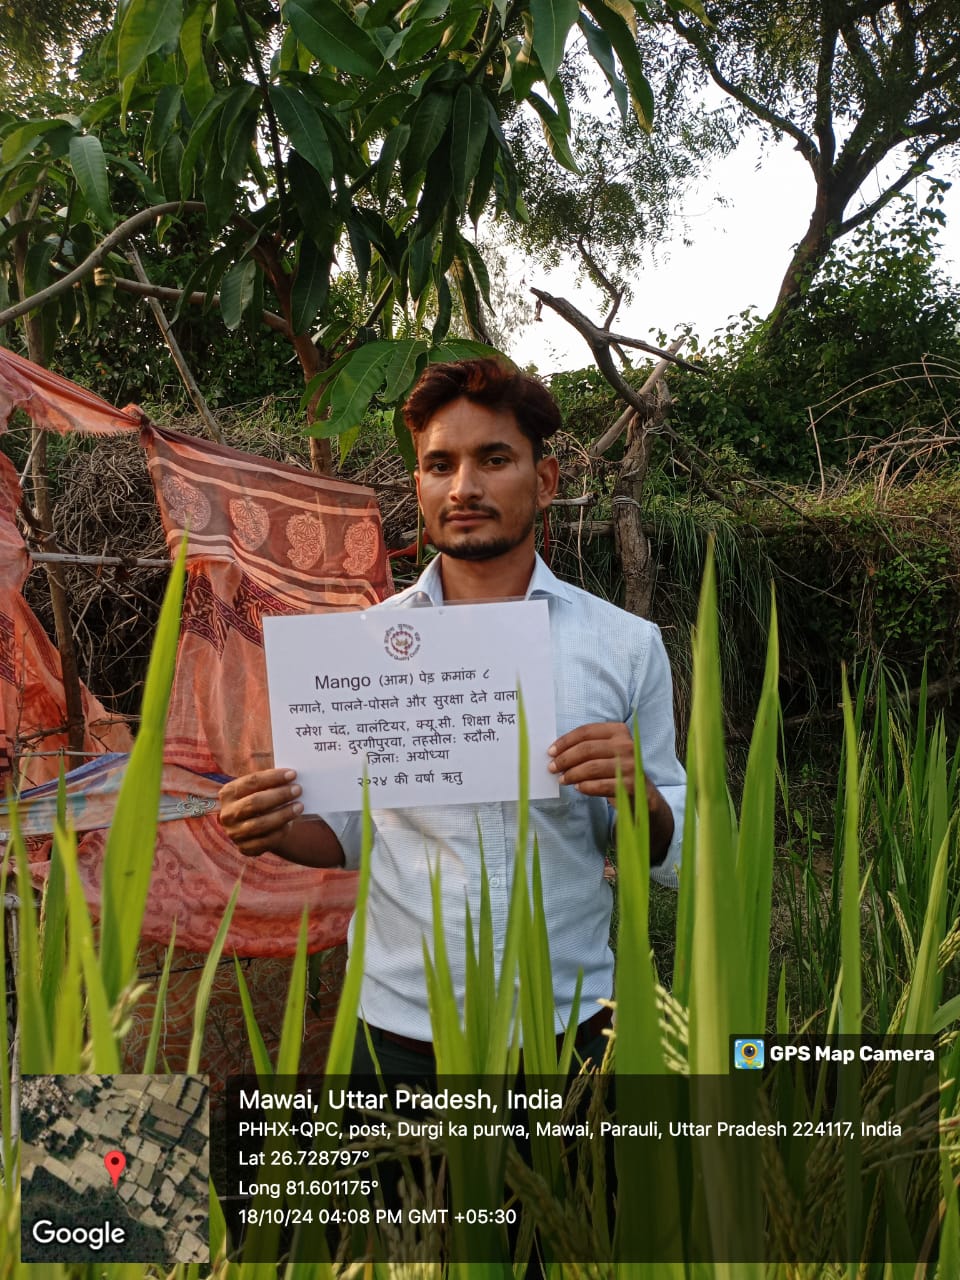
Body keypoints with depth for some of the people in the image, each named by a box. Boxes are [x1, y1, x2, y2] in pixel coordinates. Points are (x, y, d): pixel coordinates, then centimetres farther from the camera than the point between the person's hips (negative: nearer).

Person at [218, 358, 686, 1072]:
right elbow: (350, 832, 5)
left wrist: (642, 799, -20)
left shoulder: (627, 645, -4)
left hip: (569, 1027, 0)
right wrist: (276, 830, -15)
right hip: (399, 1031, 1)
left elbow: (671, 858, 0)